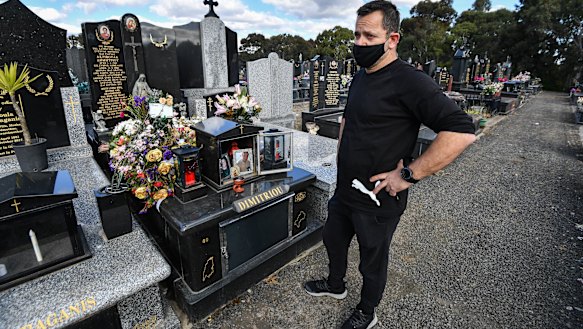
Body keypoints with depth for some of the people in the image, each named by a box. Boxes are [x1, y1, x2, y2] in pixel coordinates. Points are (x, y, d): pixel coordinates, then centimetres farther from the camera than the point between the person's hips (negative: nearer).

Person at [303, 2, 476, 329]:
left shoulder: (409, 81, -20)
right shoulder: (360, 78, 7)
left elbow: (462, 131, -27)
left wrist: (408, 174, -26)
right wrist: (342, 155, 12)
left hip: (377, 200, -8)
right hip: (344, 191, 8)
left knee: (373, 262, 16)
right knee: (333, 239, 26)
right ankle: (335, 284, 55)